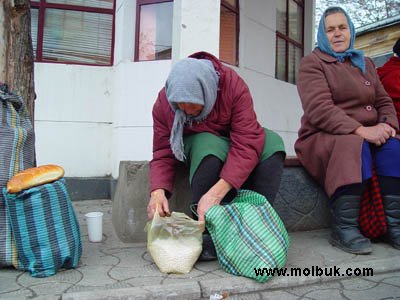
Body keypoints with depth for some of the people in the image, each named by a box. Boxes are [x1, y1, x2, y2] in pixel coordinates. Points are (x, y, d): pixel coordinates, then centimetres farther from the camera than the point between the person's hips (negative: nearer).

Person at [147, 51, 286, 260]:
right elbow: (162, 154, -16)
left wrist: (216, 193, -47)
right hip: (198, 142, 0)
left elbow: (246, 143, -36)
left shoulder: (233, 84, -29)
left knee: (272, 142, -31)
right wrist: (158, 191, -37)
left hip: (232, 140, 1)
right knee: (210, 146, -38)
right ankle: (206, 232, -29)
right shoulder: (164, 102, -20)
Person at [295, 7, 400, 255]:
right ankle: (344, 229, -29)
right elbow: (319, 109, -16)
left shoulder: (366, 64, 20)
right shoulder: (312, 63, 0)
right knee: (353, 147, -35)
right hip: (323, 138, -5)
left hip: (366, 135, 5)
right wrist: (360, 129, -25)